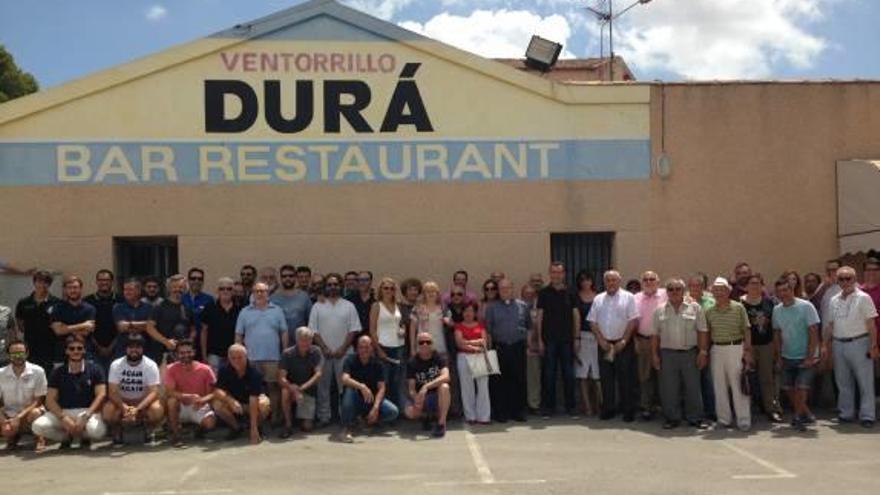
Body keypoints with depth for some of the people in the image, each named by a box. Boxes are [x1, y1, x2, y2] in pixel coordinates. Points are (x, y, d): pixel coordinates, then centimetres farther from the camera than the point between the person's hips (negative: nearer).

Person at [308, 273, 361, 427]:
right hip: (323, 353, 1)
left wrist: (342, 348, -9)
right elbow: (313, 330, 2)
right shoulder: (318, 306, 7)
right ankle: (323, 417, 10)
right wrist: (324, 348, -8)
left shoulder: (348, 306, 6)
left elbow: (354, 329, 1)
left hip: (343, 353, 0)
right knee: (322, 386, 3)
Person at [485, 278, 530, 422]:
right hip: (499, 348, -1)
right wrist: (490, 345, 0)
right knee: (499, 381, -1)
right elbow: (488, 328, 7)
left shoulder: (523, 306, 11)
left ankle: (518, 411, 11)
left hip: (518, 348, 1)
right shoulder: (492, 308, 8)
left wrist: (527, 338, 9)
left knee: (519, 380, 2)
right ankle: (500, 412, 6)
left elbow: (529, 325, 17)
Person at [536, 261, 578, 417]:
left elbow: (576, 316, 7)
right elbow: (539, 317, 2)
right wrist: (540, 340, -3)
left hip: (567, 339, 1)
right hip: (549, 339, -1)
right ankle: (548, 406, 11)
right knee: (549, 374, 3)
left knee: (569, 373, 5)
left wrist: (576, 338, 1)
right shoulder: (544, 293, 2)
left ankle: (570, 406, 14)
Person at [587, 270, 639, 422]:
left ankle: (628, 410, 6)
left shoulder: (628, 297, 1)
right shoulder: (598, 299, 11)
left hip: (623, 344, -3)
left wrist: (624, 341, -12)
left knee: (626, 378, -1)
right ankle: (608, 409, 15)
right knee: (606, 378, 6)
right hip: (604, 345, 3)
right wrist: (601, 340, -4)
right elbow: (592, 322, 7)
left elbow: (633, 320, -6)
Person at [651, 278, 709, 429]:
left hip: (690, 353, -1)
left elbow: (702, 331, 1)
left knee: (693, 387, 4)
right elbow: (655, 335, 8)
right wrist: (655, 355, 3)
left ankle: (695, 418, 15)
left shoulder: (694, 308, 3)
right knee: (669, 389, 4)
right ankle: (672, 418, 15)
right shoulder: (659, 311, 7)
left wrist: (703, 351, -5)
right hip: (667, 353, 1)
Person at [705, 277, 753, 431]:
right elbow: (707, 333, 10)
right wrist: (706, 352, 5)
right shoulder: (709, 311, 6)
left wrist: (747, 350, -5)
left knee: (738, 385, -3)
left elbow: (746, 330, -1)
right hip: (716, 349, 3)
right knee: (719, 386, 8)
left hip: (735, 348, -3)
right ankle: (724, 419, 17)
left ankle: (743, 420, 3)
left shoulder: (738, 307, -2)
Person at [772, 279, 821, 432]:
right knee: (789, 389, 8)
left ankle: (798, 417, 2)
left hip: (805, 357, -5)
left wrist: (810, 357, -17)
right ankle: (806, 414, 25)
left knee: (801, 388, -12)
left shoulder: (805, 307, -12)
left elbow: (814, 333, -13)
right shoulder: (777, 310, 3)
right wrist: (779, 357, 6)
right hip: (787, 357, 5)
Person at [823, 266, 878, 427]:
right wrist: (826, 344, 12)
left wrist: (873, 345, -12)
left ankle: (867, 416, 2)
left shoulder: (863, 298, -5)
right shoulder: (834, 300, 11)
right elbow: (830, 325, 16)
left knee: (865, 382, -1)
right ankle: (846, 413, 21)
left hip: (859, 343, -5)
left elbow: (871, 324, -7)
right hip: (839, 344, 5)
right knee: (843, 383, 12)